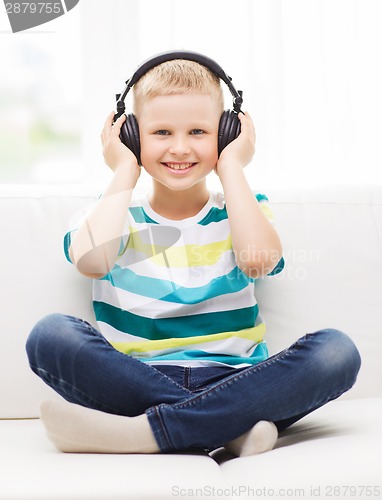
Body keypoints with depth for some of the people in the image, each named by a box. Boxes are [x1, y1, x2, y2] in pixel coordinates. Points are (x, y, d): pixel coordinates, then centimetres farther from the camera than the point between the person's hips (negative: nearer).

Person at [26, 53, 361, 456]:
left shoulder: (243, 209, 13)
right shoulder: (115, 211, 12)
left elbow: (259, 260, -13)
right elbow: (89, 260, -14)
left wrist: (231, 166, -1)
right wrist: (125, 172, 0)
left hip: (229, 384, 1)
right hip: (134, 384, 0)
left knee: (336, 351, -26)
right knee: (52, 334, -27)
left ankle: (142, 431, -32)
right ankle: (233, 429, -30)